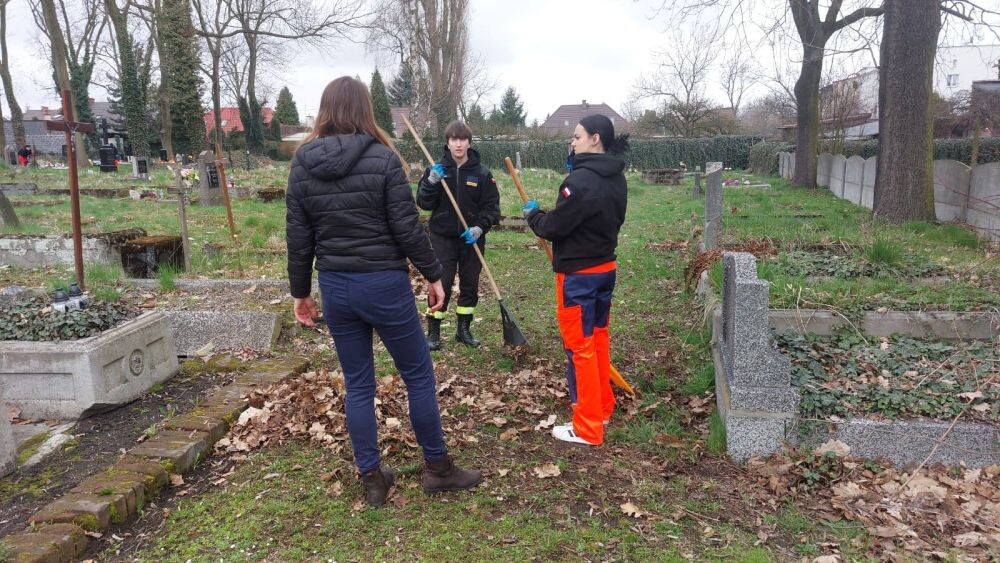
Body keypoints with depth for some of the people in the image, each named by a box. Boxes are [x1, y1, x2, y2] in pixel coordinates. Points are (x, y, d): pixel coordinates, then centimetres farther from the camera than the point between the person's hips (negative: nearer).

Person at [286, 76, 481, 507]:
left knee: (357, 384, 14)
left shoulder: (302, 165, 3)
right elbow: (407, 227, -11)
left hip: (335, 287, 5)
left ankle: (372, 479, 23)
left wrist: (300, 291, 15)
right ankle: (437, 467, 23)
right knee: (418, 375, 11)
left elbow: (298, 238, 5)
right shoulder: (383, 159, -10)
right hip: (384, 283, -4)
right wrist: (433, 274, 0)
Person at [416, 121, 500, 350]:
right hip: (443, 238, -1)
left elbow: (492, 206, -2)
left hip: (471, 239, 1)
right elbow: (423, 203, -4)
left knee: (470, 285, 9)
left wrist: (480, 228, -17)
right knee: (441, 284, -3)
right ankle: (433, 331, 10)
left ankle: (464, 329, 25)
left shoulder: (482, 173, -3)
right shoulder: (437, 170, 0)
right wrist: (432, 182, -20)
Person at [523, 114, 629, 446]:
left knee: (580, 347, 1)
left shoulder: (580, 180, -22)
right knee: (599, 339, 20)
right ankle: (603, 408, 35)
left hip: (578, 275, -9)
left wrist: (532, 214, 1)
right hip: (605, 268, 9)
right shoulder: (616, 179, 6)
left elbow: (553, 227, -19)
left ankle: (588, 428, 10)